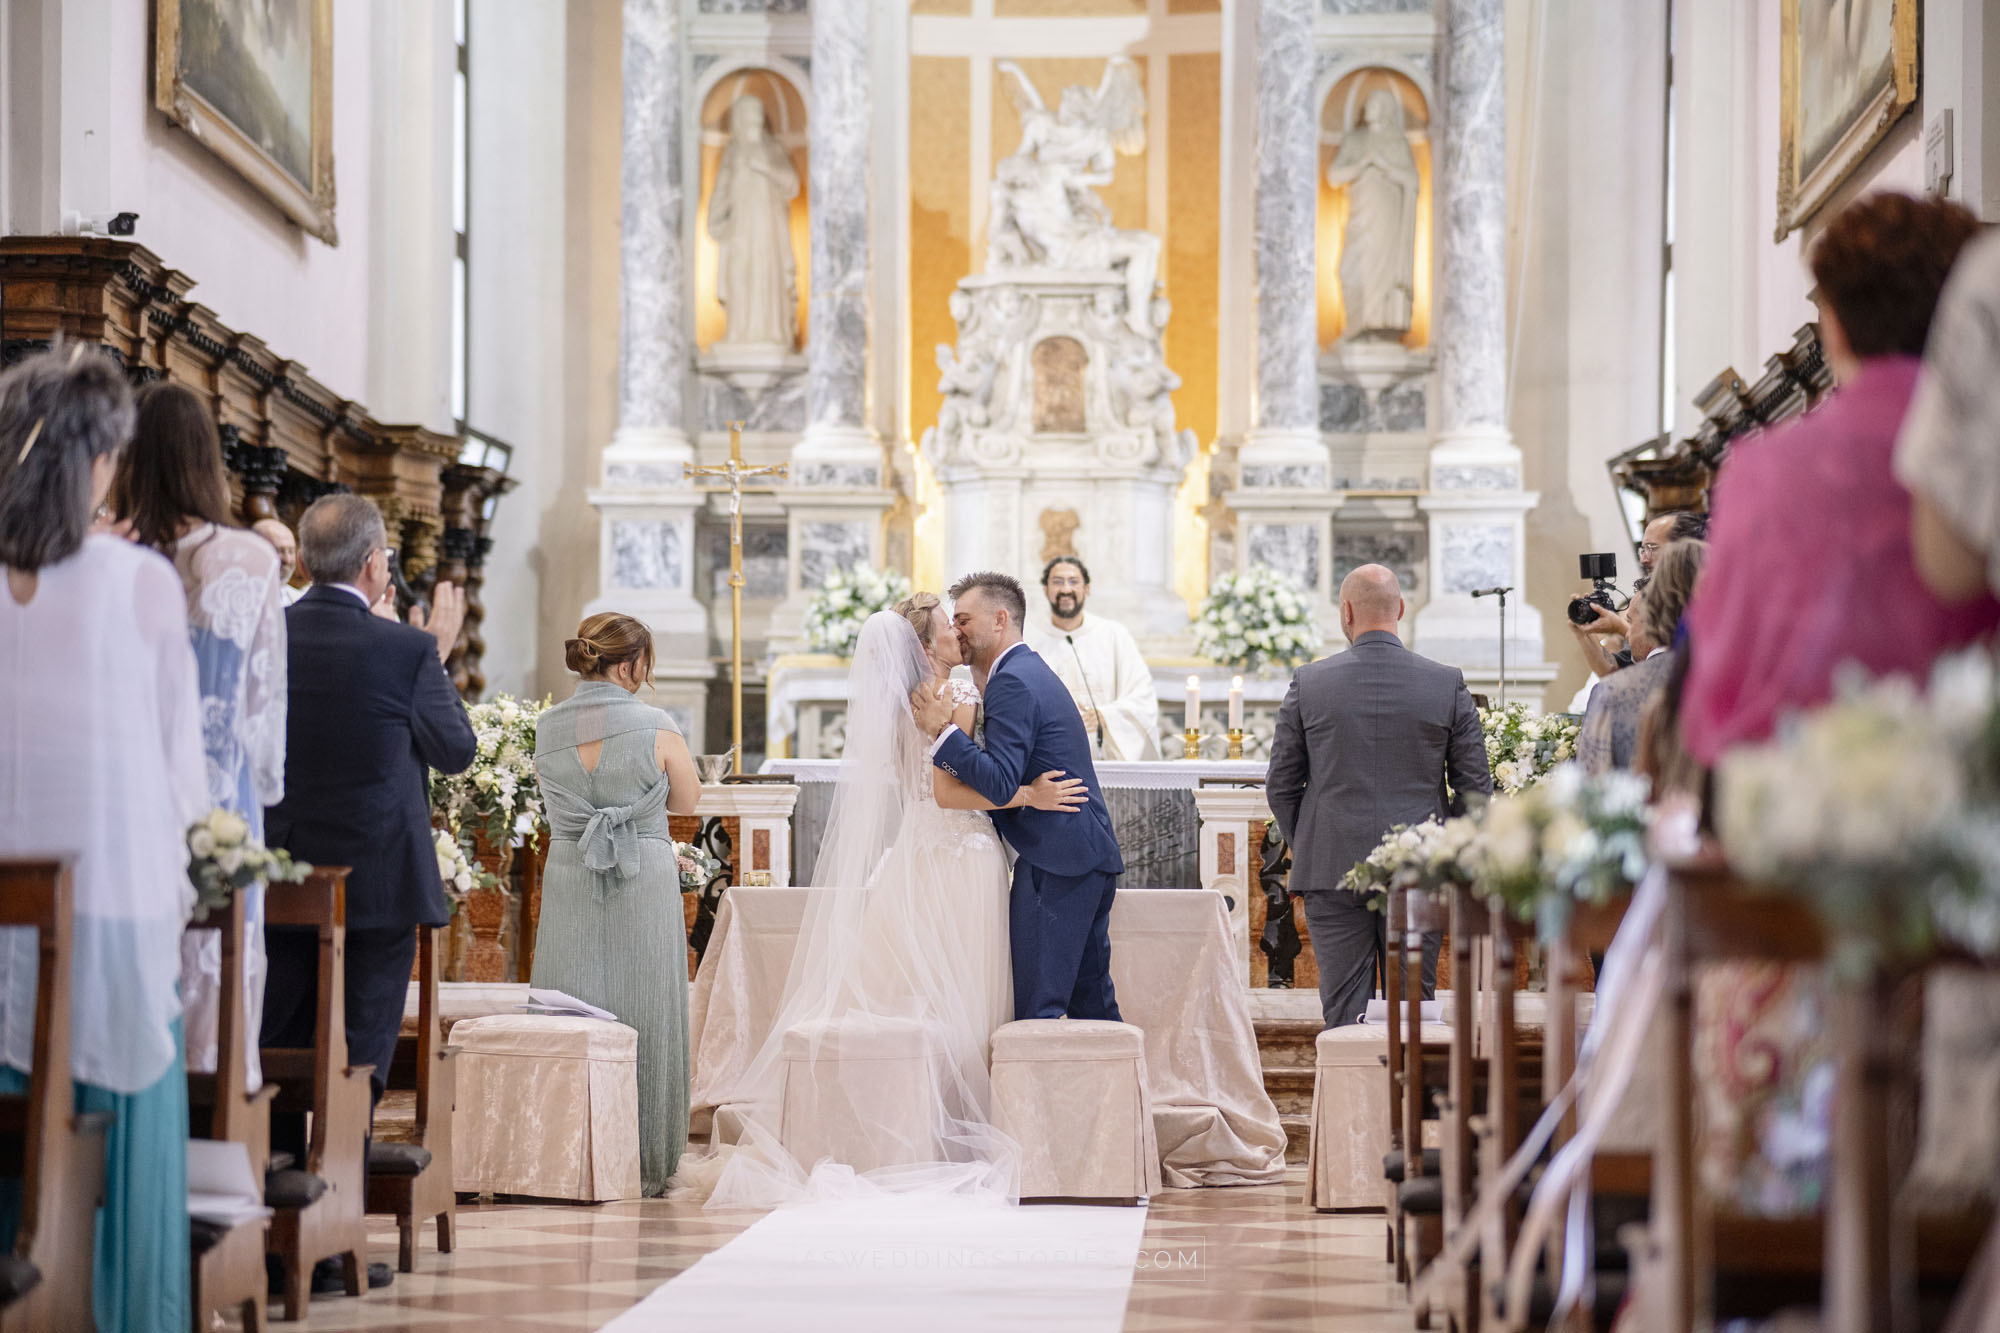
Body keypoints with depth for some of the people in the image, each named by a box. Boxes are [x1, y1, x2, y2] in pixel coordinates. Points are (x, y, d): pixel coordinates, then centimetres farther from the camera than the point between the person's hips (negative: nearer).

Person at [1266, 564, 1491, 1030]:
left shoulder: (1310, 682, -2)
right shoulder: (1447, 683, -2)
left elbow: (1281, 785, 3)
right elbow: (1475, 787, 2)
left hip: (1333, 870, 0)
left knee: (1342, 1015, 2)